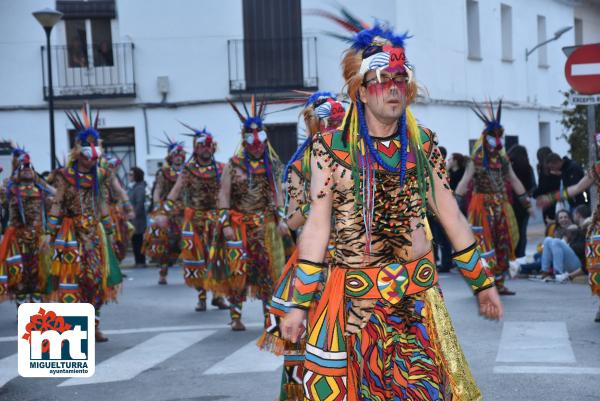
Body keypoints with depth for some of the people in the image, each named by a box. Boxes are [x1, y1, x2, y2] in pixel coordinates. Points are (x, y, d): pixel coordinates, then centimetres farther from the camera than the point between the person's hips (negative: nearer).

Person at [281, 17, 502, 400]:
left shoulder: (423, 143, 4)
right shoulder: (331, 148, -5)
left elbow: (451, 215, 9)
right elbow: (317, 227, -3)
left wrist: (483, 282, 12)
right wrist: (301, 303, -4)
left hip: (418, 292, 2)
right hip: (353, 296, -2)